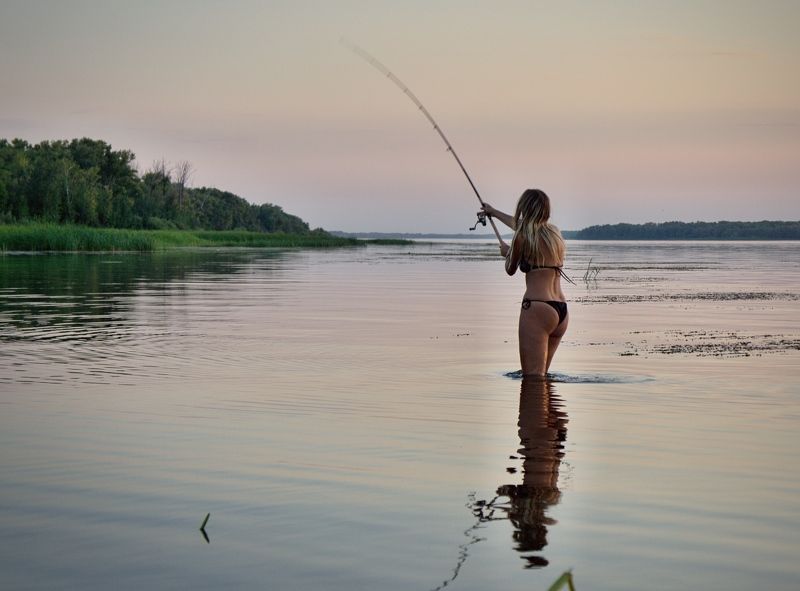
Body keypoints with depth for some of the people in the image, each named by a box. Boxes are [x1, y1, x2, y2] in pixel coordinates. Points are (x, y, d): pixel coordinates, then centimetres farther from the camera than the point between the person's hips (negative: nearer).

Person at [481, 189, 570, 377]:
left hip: (537, 307, -8)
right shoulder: (554, 233, 16)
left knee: (533, 376, -12)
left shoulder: (523, 237, -5)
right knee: (541, 374, 16)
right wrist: (494, 212, 53)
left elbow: (510, 270, 12)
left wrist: (507, 252, 33)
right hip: (561, 311, 8)